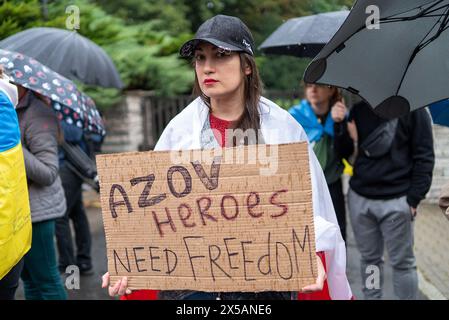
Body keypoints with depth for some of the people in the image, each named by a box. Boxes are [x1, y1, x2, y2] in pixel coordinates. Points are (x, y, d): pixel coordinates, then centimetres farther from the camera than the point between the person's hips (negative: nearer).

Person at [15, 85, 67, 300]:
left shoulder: (38, 115, -19)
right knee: (29, 278, 18)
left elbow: (48, 173, -22)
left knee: (44, 279, 1)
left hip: (35, 209, -9)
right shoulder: (12, 110, 8)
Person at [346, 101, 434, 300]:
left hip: (396, 201, -4)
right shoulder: (358, 109, 8)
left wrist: (414, 198, -11)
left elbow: (424, 156, -7)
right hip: (359, 197, 5)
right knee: (369, 258, 14)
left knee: (402, 262, 4)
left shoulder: (411, 108, -6)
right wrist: (347, 136, -8)